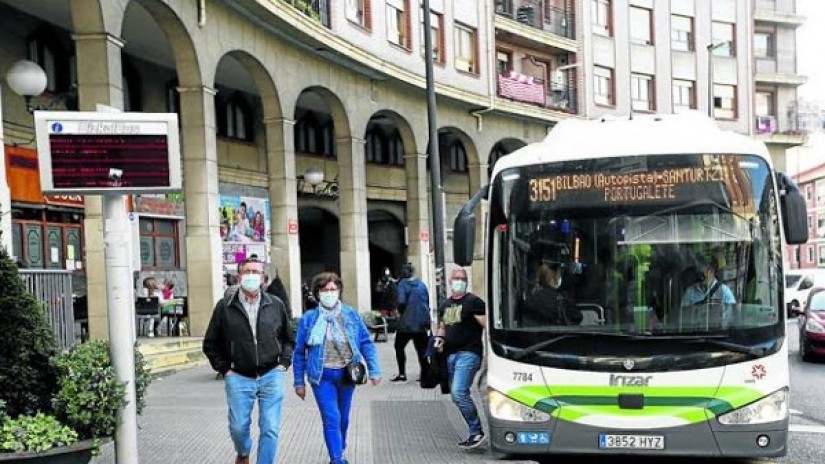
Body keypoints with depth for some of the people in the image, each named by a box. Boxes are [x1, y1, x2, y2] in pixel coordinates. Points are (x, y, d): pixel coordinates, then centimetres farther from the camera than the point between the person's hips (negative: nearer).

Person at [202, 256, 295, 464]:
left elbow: (289, 339, 16)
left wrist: (284, 363, 3)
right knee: (238, 427, 7)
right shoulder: (225, 306, -1)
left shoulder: (276, 305, 4)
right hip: (239, 378, 0)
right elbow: (210, 344, 7)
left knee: (271, 429, -3)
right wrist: (224, 369, 0)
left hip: (271, 376, 1)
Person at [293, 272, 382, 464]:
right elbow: (299, 352, 3)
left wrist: (374, 370, -3)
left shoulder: (351, 315, 1)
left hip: (346, 374, 2)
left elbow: (366, 343, 4)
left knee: (343, 418, 16)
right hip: (322, 376, -2)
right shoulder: (308, 319, -3)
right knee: (331, 418, -12)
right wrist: (299, 382, 3)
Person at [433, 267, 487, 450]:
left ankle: (477, 433, -11)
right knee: (457, 396, 10)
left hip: (468, 354, -8)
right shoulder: (445, 305, 17)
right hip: (450, 355, 8)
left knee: (459, 392, -20)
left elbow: (487, 325, -10)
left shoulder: (473, 302, -5)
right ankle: (475, 433, 19)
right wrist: (439, 338, 7)